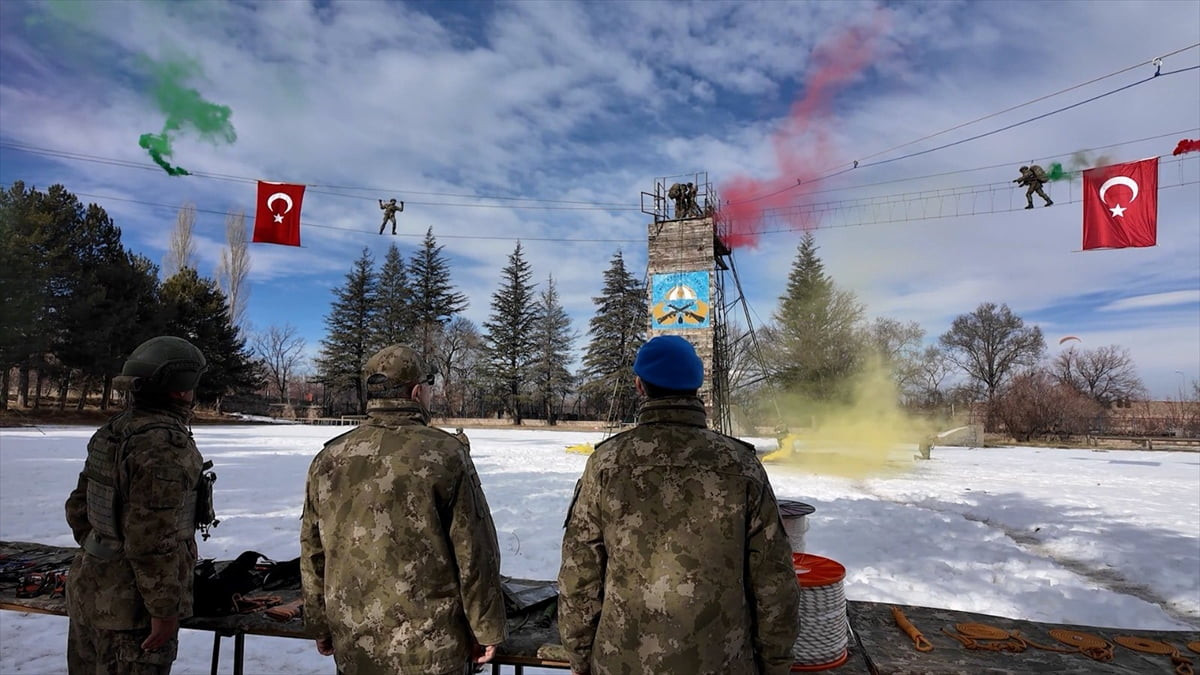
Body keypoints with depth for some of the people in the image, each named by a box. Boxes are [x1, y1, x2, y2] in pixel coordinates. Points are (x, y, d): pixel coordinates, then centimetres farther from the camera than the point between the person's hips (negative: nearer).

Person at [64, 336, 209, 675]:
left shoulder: (111, 432, 4)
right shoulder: (165, 444, -25)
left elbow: (79, 507, 13)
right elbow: (152, 538, -26)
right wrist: (165, 609, -18)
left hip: (90, 587, 9)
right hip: (132, 604, -9)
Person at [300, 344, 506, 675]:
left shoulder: (328, 460, -2)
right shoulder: (445, 455, -16)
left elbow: (313, 556, 6)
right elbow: (475, 554, -13)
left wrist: (321, 626, 19)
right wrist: (486, 630, -2)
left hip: (353, 648, 4)